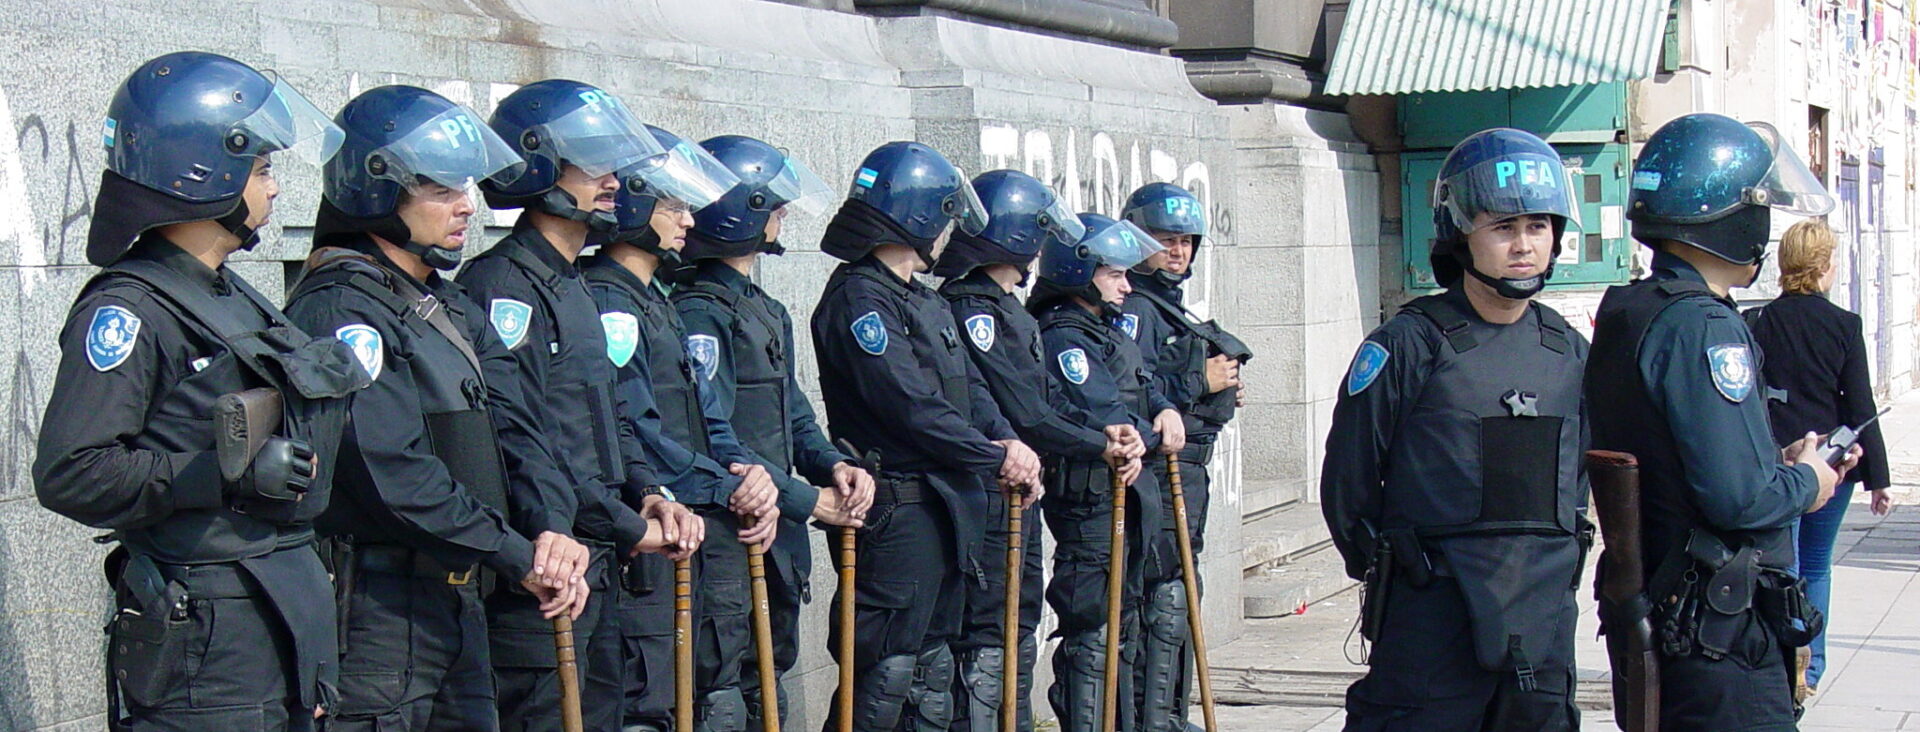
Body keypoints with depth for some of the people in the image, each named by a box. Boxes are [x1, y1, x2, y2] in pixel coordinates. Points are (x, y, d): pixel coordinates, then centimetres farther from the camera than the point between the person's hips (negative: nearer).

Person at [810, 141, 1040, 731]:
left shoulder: (927, 304, 19)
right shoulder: (858, 299, -14)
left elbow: (969, 388, 16)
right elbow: (912, 410, -20)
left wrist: (1008, 441, -4)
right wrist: (996, 458, -13)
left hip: (947, 503, 10)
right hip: (895, 510, -10)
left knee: (932, 664, 16)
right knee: (885, 669, -10)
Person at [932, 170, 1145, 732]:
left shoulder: (1011, 313, 17)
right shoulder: (970, 310, -16)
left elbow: (1049, 400, 14)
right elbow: (1020, 416, -21)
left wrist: (1105, 432, -3)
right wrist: (1100, 446, -11)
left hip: (1021, 495, 11)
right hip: (986, 499, -11)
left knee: (1019, 636, 17)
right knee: (985, 643, -9)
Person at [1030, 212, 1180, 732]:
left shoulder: (1107, 330, 18)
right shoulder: (1062, 338, -15)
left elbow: (1143, 387, 18)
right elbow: (1102, 412, -24)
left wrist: (1166, 410, -4)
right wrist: (1154, 437, -8)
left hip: (1129, 495, 11)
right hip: (1091, 499, -11)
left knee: (1124, 626, 18)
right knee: (1094, 633, -9)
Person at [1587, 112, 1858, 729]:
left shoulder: (1625, 315, 11)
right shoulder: (1702, 328, -18)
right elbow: (1739, 497, -22)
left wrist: (1777, 463, 14)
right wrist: (1807, 483, -4)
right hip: (1719, 632, -10)